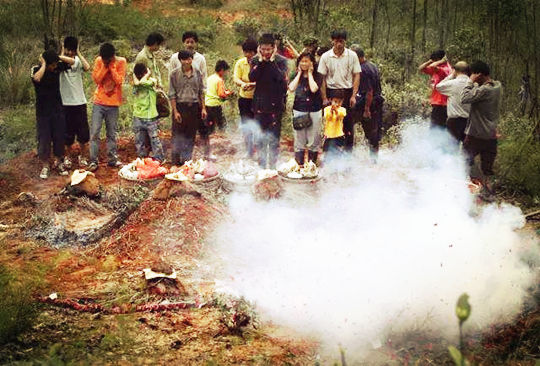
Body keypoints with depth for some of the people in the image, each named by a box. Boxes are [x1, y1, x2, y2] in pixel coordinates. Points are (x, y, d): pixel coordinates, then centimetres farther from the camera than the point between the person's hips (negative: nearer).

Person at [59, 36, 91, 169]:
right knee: (67, 132, 9)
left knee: (83, 133, 6)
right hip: (65, 103, -1)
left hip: (80, 102, 1)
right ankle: (68, 156, 25)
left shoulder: (79, 61, 0)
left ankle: (82, 156, 22)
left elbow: (87, 67, -22)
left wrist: (79, 53, -14)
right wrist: (62, 53, -14)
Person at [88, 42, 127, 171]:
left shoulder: (121, 62, -4)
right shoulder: (99, 61, -1)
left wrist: (112, 67, -16)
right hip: (99, 102, 0)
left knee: (112, 133, 10)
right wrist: (105, 67, -15)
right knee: (95, 132, -4)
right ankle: (93, 161, 0)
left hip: (113, 103, 0)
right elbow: (96, 79, -8)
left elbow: (119, 81, -12)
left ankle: (112, 158, 19)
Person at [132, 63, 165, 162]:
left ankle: (159, 160, 5)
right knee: (139, 142, 9)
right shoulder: (136, 80, 9)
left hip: (151, 116, -4)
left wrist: (148, 74, -7)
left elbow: (142, 82, -21)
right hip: (138, 116, 4)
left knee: (155, 139, -1)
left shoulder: (152, 81, -4)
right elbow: (137, 82, -14)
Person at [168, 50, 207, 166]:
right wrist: (175, 111, -10)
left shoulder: (197, 73, 5)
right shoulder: (175, 74, -4)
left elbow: (201, 92, 11)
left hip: (194, 107, 3)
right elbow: (172, 94, -4)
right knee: (178, 136, -2)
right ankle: (176, 162, 6)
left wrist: (203, 108, 5)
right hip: (180, 107, -3)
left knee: (190, 136, 7)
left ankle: (187, 160, 17)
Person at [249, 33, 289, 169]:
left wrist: (272, 61, -16)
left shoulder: (281, 60, -3)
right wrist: (260, 61, -13)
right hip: (259, 103, 3)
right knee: (260, 137, 9)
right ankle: (261, 164, 19)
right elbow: (252, 77, -12)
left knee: (274, 137, -1)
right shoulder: (255, 61, 4)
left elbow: (281, 77, -19)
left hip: (275, 103, -3)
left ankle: (273, 164, 8)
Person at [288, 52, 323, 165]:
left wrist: (310, 73, -9)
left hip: (314, 111, -2)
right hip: (299, 110, 2)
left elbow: (314, 89, -19)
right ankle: (298, 165, 9)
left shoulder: (317, 76, -1)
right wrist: (299, 73, -5)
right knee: (299, 140, 3)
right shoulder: (296, 76, 6)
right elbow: (291, 88, -11)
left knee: (313, 140, 2)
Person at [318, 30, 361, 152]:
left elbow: (356, 75, 1)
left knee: (348, 123, 3)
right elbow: (322, 78, 2)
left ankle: (348, 150, 13)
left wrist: (353, 95, -6)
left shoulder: (352, 55, 0)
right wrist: (324, 98, -3)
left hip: (348, 92, 0)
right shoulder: (325, 57, 0)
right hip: (332, 92, 0)